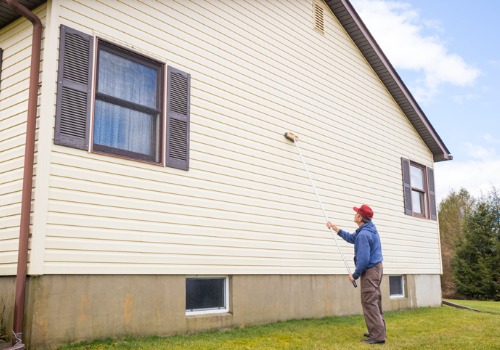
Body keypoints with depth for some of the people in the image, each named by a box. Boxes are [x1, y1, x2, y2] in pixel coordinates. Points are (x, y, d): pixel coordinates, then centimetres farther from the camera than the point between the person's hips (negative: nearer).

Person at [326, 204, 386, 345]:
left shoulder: (363, 234, -24)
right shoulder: (369, 229, 9)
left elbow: (363, 260, -26)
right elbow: (352, 238, 25)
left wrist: (355, 275, -14)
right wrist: (336, 229, 26)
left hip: (370, 270, -10)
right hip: (376, 268, 10)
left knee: (369, 303, -6)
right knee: (374, 302, 17)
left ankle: (377, 336, -6)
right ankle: (378, 331, 24)